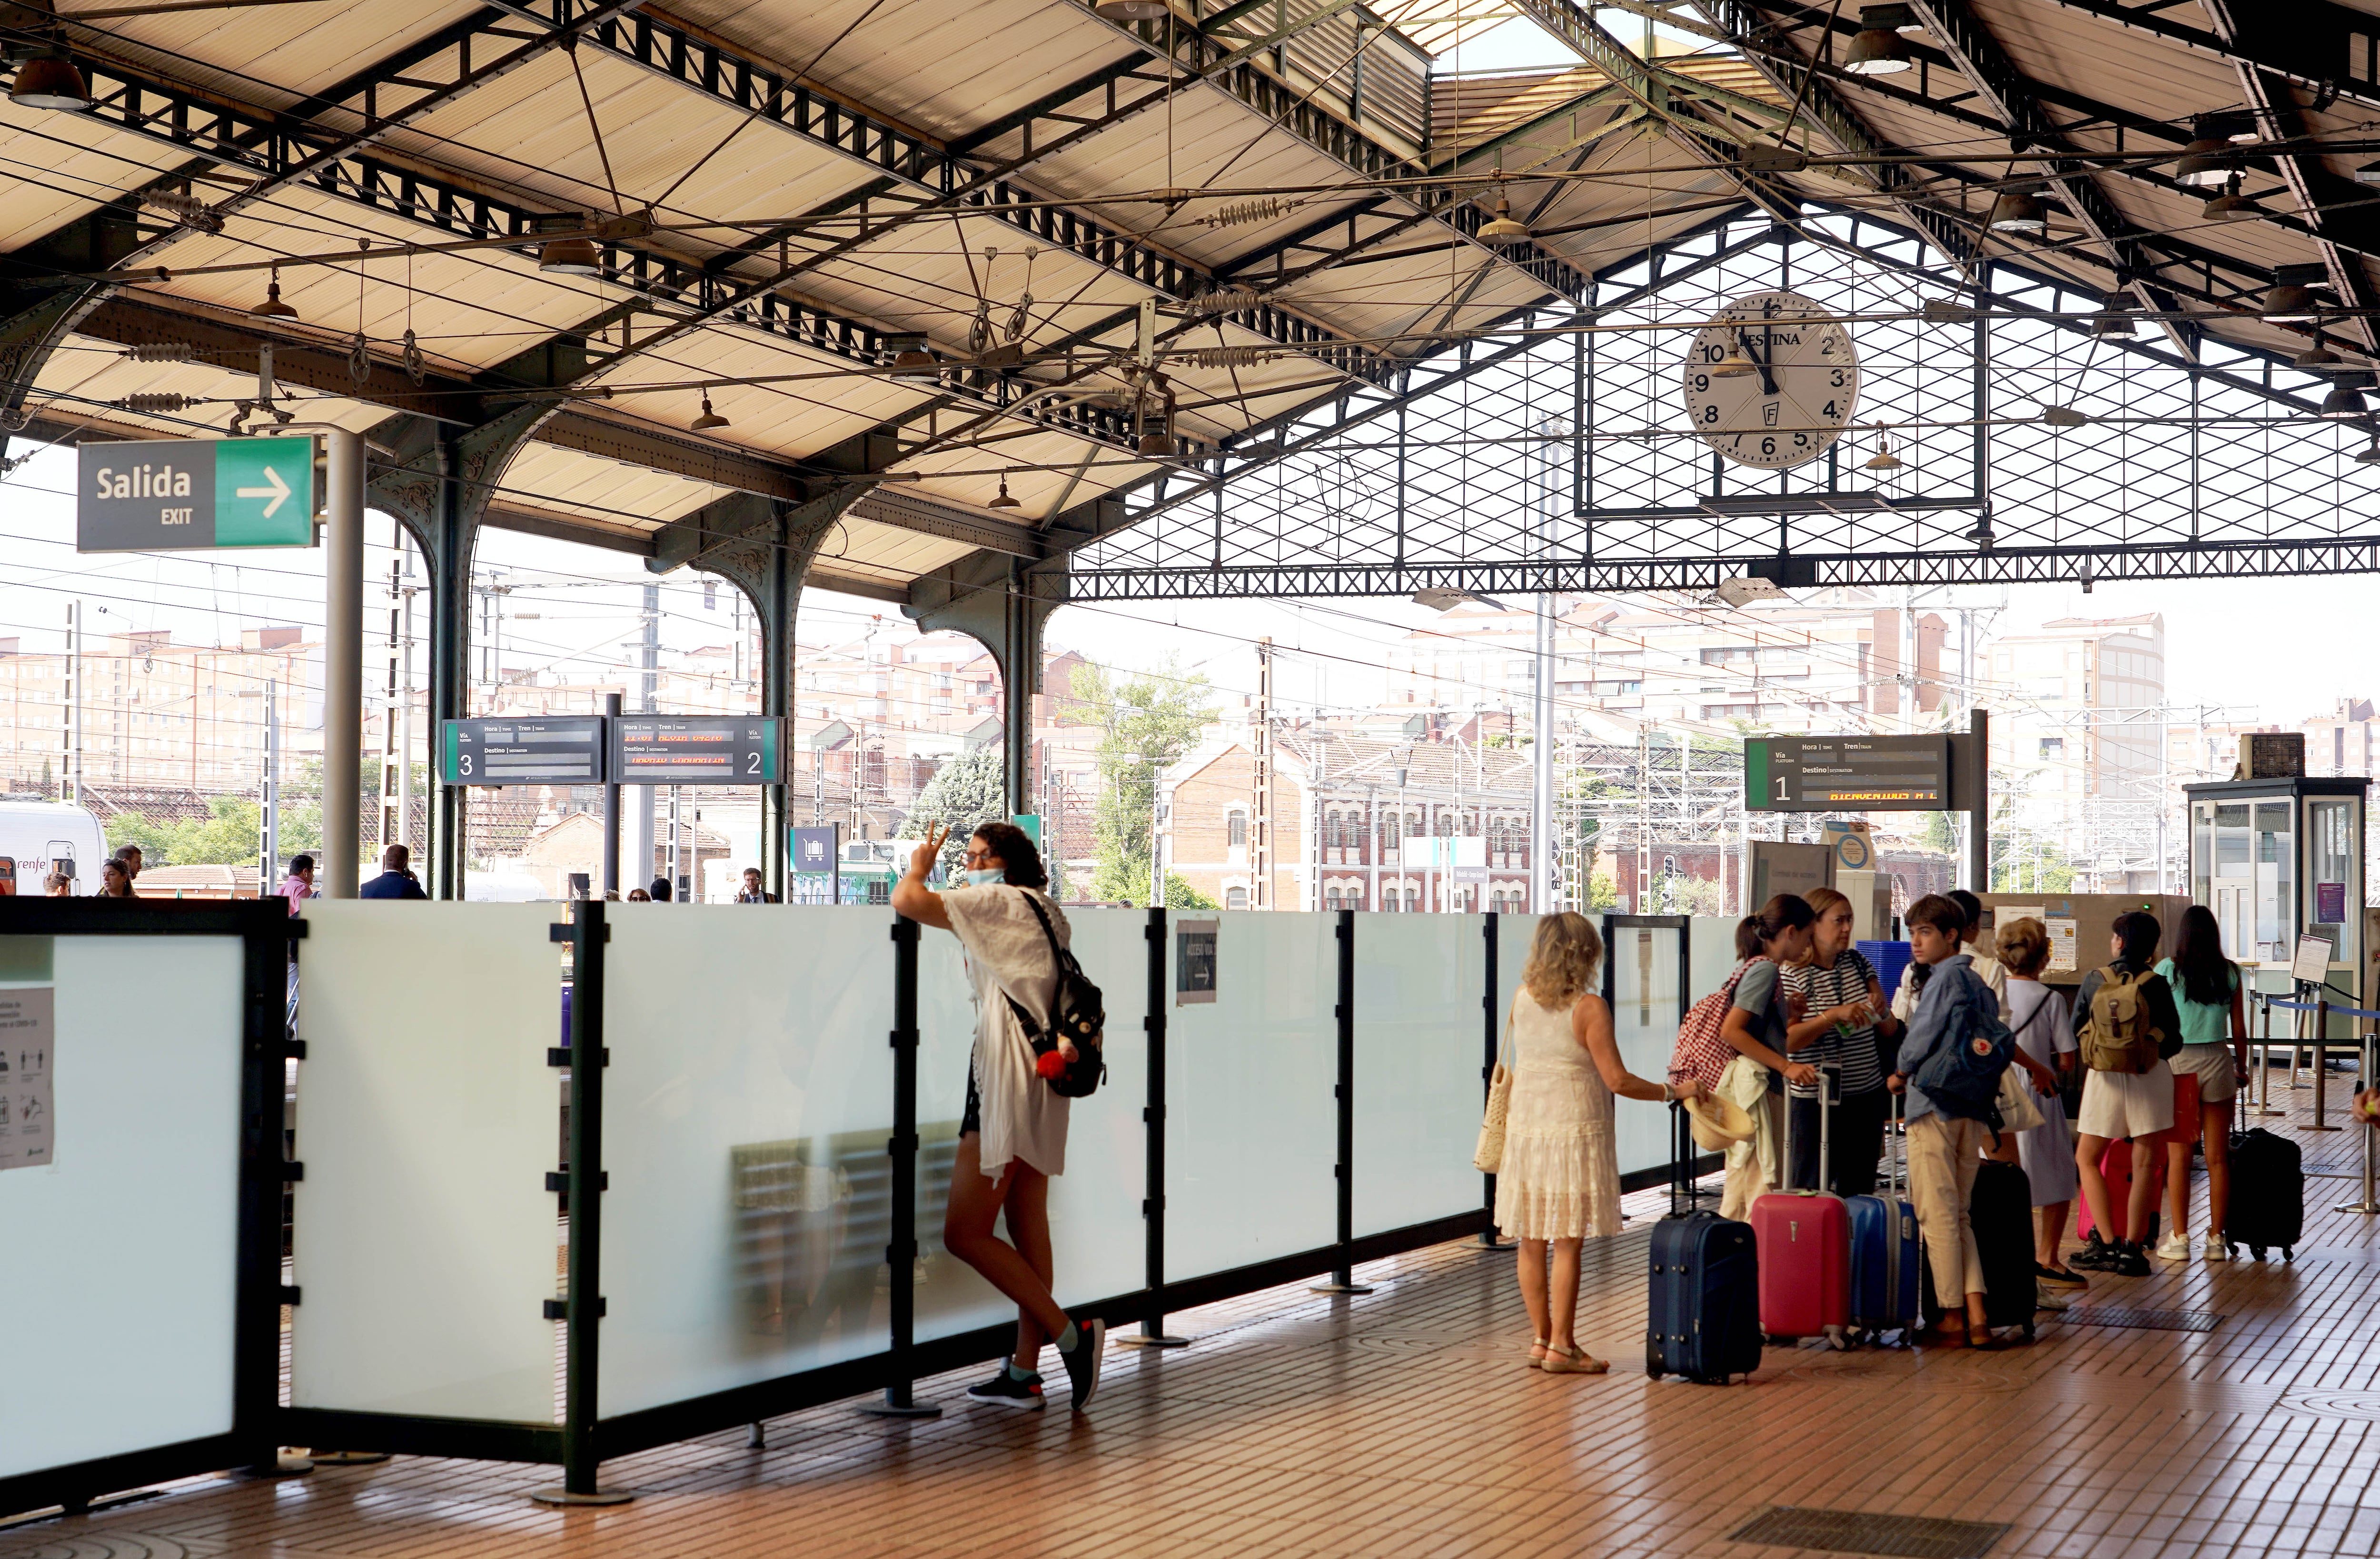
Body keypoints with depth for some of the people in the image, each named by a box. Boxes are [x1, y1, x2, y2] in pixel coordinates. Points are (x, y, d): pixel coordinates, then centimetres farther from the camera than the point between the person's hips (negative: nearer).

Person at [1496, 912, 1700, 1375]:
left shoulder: (1521, 999, 3)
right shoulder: (1588, 1007, -12)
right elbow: (1617, 1080, -13)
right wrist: (1672, 1091, -3)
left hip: (1525, 1125, 6)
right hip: (1573, 1126, -5)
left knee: (1532, 1242, 10)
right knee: (1567, 1243, -1)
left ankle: (1541, 1338, 17)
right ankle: (1561, 1346, 1)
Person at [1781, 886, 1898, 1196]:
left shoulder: (1857, 963, 10)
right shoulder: (1793, 975, -7)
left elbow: (1890, 1029, 14)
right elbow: (1787, 1040, -17)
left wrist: (1880, 1009, -8)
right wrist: (1833, 1015, -25)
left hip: (1866, 1093, 5)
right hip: (1816, 1098, -5)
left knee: (1859, 1189, 8)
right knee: (1810, 1191, -2)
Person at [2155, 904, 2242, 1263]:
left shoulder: (2167, 970, -5)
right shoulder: (2230, 973, 2)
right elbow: (2239, 1030, 6)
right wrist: (2242, 1069, 19)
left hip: (2178, 1063, -2)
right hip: (2217, 1062, 2)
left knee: (2178, 1156, 2)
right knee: (2218, 1157, 6)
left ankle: (2179, 1238, 2)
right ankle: (2217, 1238, 9)